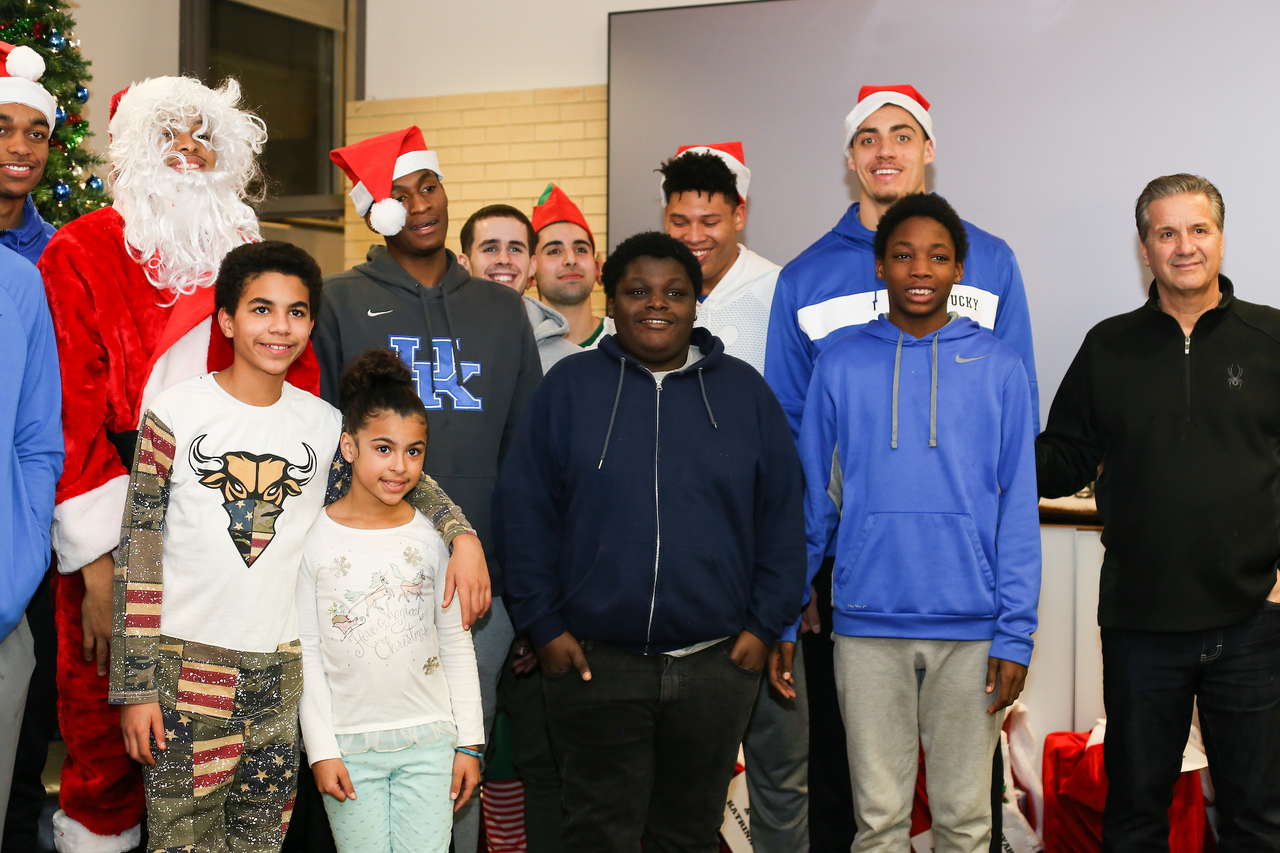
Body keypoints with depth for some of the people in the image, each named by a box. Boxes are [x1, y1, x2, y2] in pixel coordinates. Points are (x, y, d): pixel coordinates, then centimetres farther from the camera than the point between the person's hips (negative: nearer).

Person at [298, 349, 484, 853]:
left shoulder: (432, 537, 2)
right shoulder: (317, 539, -4)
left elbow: (456, 644, 7)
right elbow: (307, 652, -2)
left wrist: (469, 741, 5)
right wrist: (320, 750, -5)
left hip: (428, 739, 1)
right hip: (349, 744, -1)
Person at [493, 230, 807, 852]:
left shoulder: (744, 391, 8)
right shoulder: (570, 387, 3)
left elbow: (782, 516, 8)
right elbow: (523, 511, 1)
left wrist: (763, 625, 1)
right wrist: (543, 625, -5)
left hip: (717, 663, 2)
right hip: (593, 661, -1)